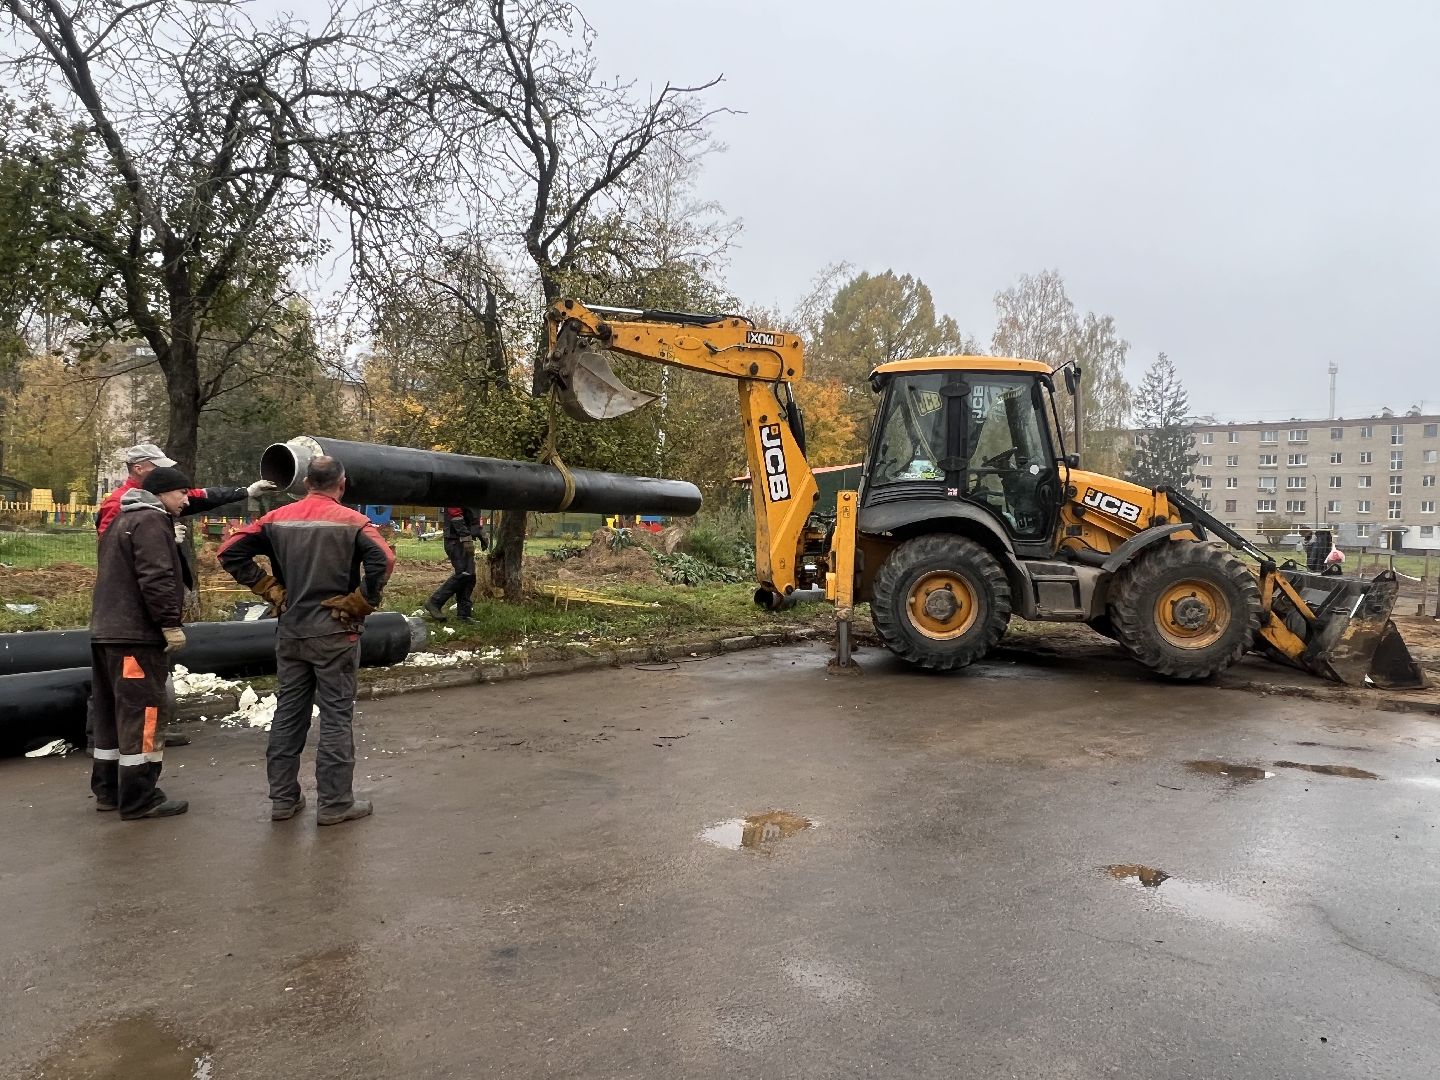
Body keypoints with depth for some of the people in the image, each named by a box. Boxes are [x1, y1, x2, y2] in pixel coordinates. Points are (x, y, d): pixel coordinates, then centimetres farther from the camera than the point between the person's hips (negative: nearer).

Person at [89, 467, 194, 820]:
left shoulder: (123, 520, 21)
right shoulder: (151, 521, -12)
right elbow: (156, 578, -22)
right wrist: (170, 623, -20)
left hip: (107, 631, 11)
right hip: (136, 635, -11)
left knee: (110, 711, 15)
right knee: (142, 713, -6)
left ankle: (108, 789, 24)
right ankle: (139, 798, -3)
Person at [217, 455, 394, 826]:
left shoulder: (278, 519, 5)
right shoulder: (352, 522, -8)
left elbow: (230, 551, 2)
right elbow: (383, 561, -24)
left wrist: (270, 590, 4)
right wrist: (362, 602, -11)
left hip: (290, 632, 5)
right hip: (334, 633, -4)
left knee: (288, 712, 14)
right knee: (336, 716, 2)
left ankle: (283, 798, 21)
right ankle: (335, 803, 6)